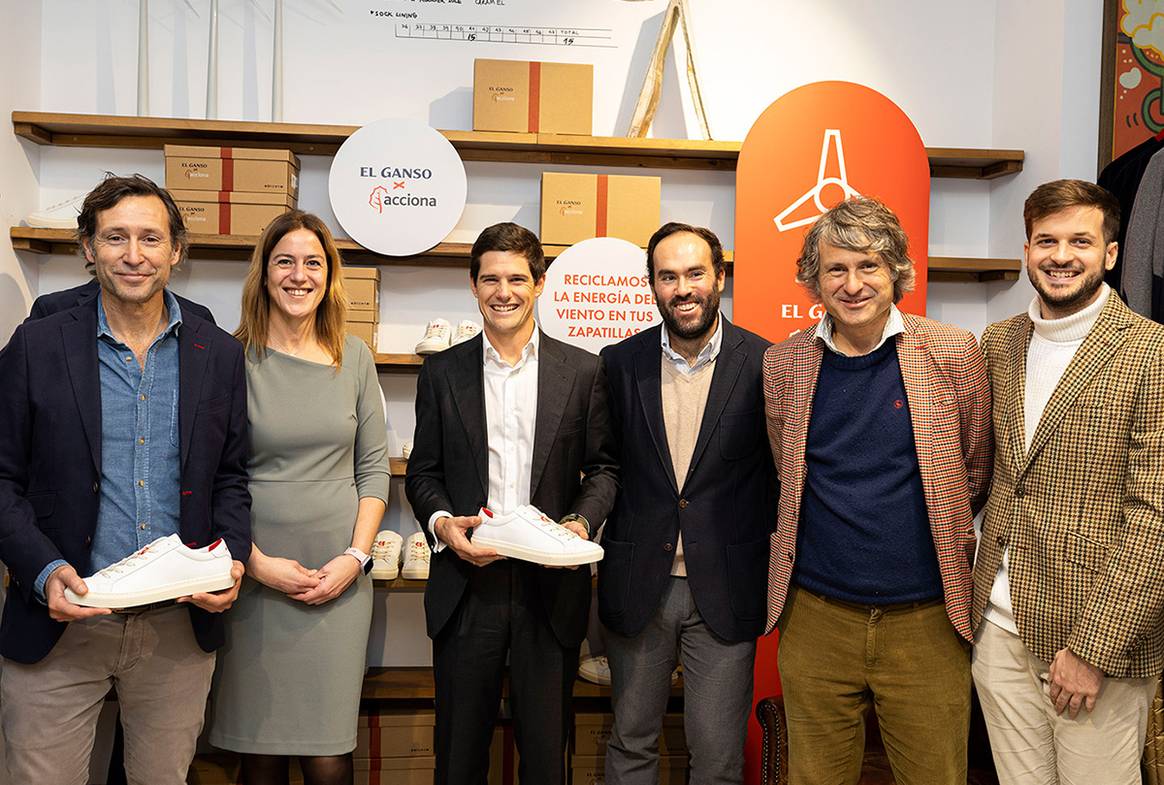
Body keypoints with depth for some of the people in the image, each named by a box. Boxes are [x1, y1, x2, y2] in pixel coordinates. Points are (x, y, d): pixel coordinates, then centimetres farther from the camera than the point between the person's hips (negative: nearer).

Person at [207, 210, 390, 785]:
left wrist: (356, 556, -2)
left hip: (340, 575, 2)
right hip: (256, 571, -1)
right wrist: (257, 562, -9)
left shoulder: (354, 358, 7)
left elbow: (374, 467, 8)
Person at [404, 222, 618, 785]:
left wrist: (582, 521, -13)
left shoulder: (583, 372, 4)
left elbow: (602, 467, 6)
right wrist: (441, 522, -12)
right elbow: (423, 472, 8)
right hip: (466, 584, 1)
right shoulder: (442, 372, 6)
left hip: (551, 586, 0)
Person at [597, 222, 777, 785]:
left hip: (725, 591, -2)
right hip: (637, 586, 2)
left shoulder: (765, 364, -6)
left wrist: (773, 576, -1)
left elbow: (783, 471, 1)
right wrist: (608, 556, 5)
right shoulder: (620, 363, 1)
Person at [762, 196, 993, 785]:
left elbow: (976, 473, 9)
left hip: (926, 620, -1)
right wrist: (839, 519, 10)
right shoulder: (782, 365, 1)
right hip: (814, 619, 2)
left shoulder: (953, 352, -4)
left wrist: (938, 533, 10)